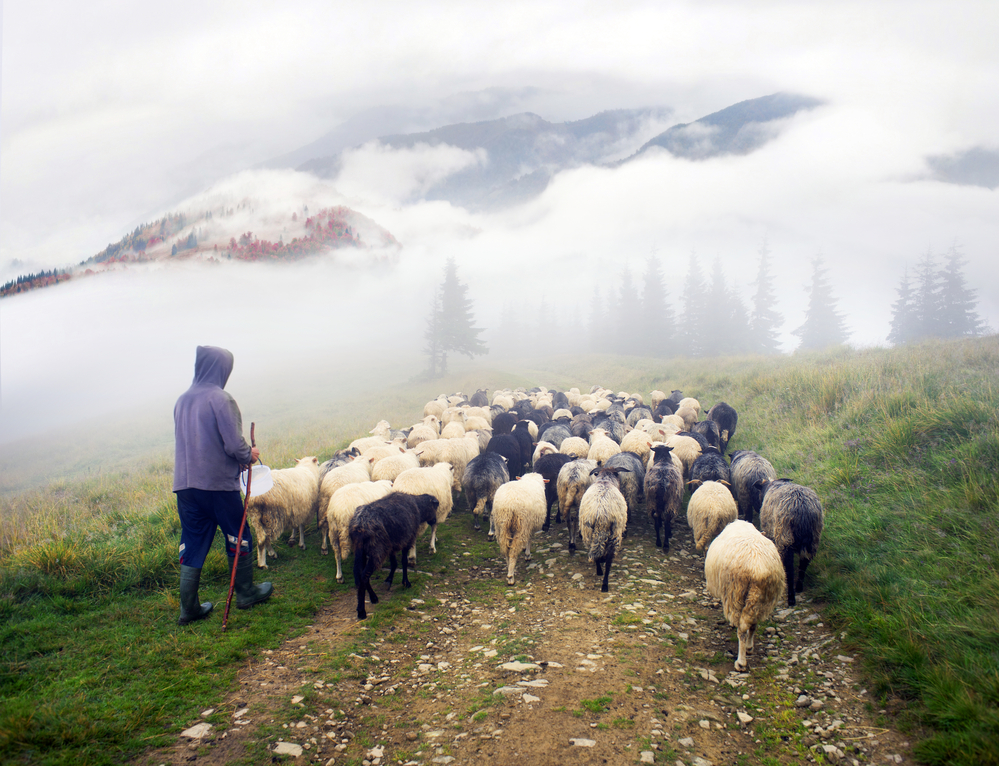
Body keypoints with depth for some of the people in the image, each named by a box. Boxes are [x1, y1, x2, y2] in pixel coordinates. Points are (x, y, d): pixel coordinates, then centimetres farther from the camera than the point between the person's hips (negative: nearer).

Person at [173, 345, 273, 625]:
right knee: (238, 538, 12)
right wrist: (249, 455, 4)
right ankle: (246, 593, 26)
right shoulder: (221, 400, -15)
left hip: (185, 484, 6)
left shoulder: (182, 400, 7)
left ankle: (189, 608, 14)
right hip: (219, 483, -6)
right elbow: (234, 445, -18)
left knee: (192, 545, 11)